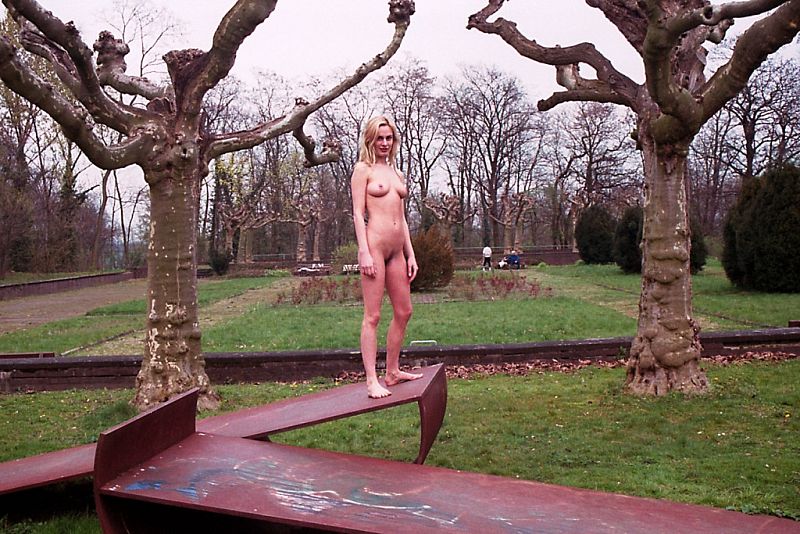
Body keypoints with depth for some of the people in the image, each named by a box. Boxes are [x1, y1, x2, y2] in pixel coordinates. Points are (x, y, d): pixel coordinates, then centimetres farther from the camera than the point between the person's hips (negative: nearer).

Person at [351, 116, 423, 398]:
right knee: (373, 316, -7)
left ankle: (392, 372, 22)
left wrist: (410, 254, 14)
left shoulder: (397, 174, 20)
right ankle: (372, 381, -4)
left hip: (396, 249, 8)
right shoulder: (363, 169, 1)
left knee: (403, 312, 11)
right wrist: (364, 253, -15)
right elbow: (358, 213, -7)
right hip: (374, 244, -8)